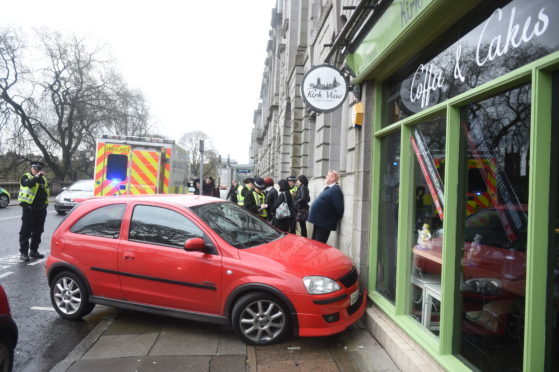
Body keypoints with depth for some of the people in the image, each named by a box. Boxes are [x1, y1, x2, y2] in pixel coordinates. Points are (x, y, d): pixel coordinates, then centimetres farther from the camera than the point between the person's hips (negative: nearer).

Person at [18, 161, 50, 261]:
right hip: (29, 208, -6)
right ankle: (23, 252, 2)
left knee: (38, 231, 11)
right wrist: (37, 176, -23)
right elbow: (29, 184, -26)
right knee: (26, 231, -4)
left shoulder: (43, 179, 15)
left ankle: (33, 250, 22)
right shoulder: (26, 177, -3)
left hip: (41, 209, 6)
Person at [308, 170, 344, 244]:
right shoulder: (328, 188, 14)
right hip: (318, 222, 10)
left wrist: (338, 218, -8)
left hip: (324, 224, -10)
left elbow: (339, 207, -21)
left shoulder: (336, 190, -17)